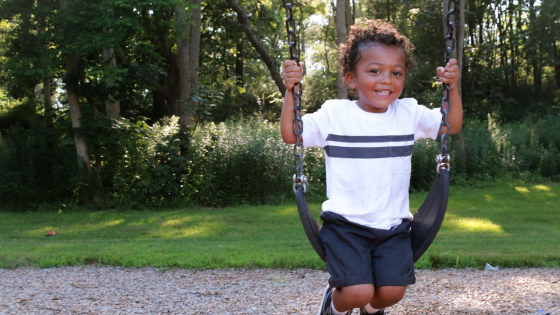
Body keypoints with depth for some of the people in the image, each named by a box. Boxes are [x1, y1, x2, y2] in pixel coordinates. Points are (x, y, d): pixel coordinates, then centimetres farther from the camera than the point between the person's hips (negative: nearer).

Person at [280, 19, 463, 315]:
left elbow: (452, 125, 9)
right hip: (345, 224, -3)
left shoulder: (409, 113, 3)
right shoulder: (334, 114, -5)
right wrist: (290, 91, -16)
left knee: (392, 291, -8)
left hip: (393, 225, 3)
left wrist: (452, 88, -5)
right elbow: (290, 135, -6)